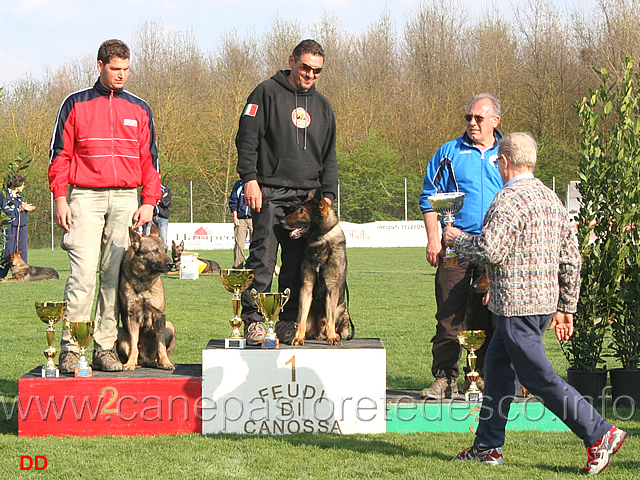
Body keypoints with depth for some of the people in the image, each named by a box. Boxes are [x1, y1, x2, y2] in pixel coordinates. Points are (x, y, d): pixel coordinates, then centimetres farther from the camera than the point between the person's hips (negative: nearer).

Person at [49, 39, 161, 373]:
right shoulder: (76, 104, 7)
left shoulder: (139, 109, 15)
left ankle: (105, 348, 3)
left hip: (125, 199, 3)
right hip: (85, 198, -3)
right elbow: (60, 154, 5)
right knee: (83, 274, -13)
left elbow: (149, 159, 16)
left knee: (116, 276, -1)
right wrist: (60, 198, -4)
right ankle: (70, 349, -12)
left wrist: (149, 201, 6)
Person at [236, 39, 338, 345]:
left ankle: (289, 323, 7)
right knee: (263, 256, -12)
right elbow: (247, 138, -3)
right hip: (271, 192, -5)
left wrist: (328, 194, 11)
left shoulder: (322, 106, 20)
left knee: (298, 263, 3)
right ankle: (252, 318, -10)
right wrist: (249, 178, -13)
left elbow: (329, 157, 22)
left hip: (307, 196, 5)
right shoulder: (267, 93, 3)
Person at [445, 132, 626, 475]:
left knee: (538, 376, -6)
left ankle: (600, 434, -8)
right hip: (546, 300, 10)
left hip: (517, 305, -9)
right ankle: (487, 447, 21)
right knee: (497, 368, 17)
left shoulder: (510, 198, -14)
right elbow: (571, 259, 15)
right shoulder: (551, 199, 13)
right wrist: (566, 308, 21)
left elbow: (489, 251, -22)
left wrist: (458, 239, -2)